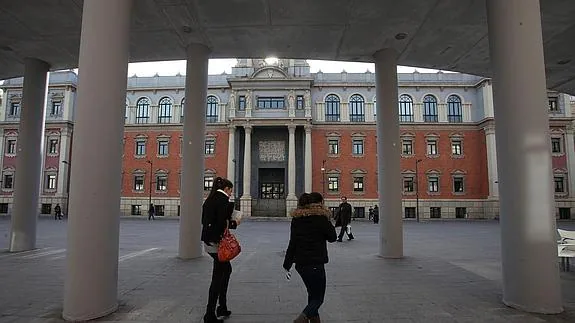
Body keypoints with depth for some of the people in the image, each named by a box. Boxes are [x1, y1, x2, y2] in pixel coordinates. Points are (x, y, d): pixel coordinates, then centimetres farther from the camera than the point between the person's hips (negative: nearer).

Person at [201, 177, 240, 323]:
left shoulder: (210, 199, 14)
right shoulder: (223, 199, -13)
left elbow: (204, 220, 15)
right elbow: (222, 222, -22)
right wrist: (234, 223, -4)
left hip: (208, 241, 9)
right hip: (216, 241, -9)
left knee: (226, 269, 22)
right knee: (218, 276, 1)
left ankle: (222, 308, 29)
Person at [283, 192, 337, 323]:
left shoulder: (296, 218, 4)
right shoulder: (320, 218, -13)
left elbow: (292, 243, 4)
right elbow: (332, 237, -1)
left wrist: (287, 264, 8)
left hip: (300, 264, 6)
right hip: (315, 264, -6)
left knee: (312, 293, 24)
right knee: (318, 298, 4)